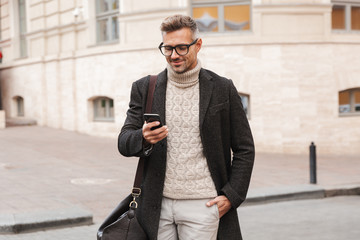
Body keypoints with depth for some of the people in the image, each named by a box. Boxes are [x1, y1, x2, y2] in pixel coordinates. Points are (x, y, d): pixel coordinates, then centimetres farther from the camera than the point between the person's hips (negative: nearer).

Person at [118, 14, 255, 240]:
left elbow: (244, 149, 5)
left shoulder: (223, 89, 1)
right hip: (158, 206, 2)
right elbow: (124, 142, 2)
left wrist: (232, 196, -4)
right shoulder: (144, 88, 6)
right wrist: (144, 138, -21)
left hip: (202, 205, -2)